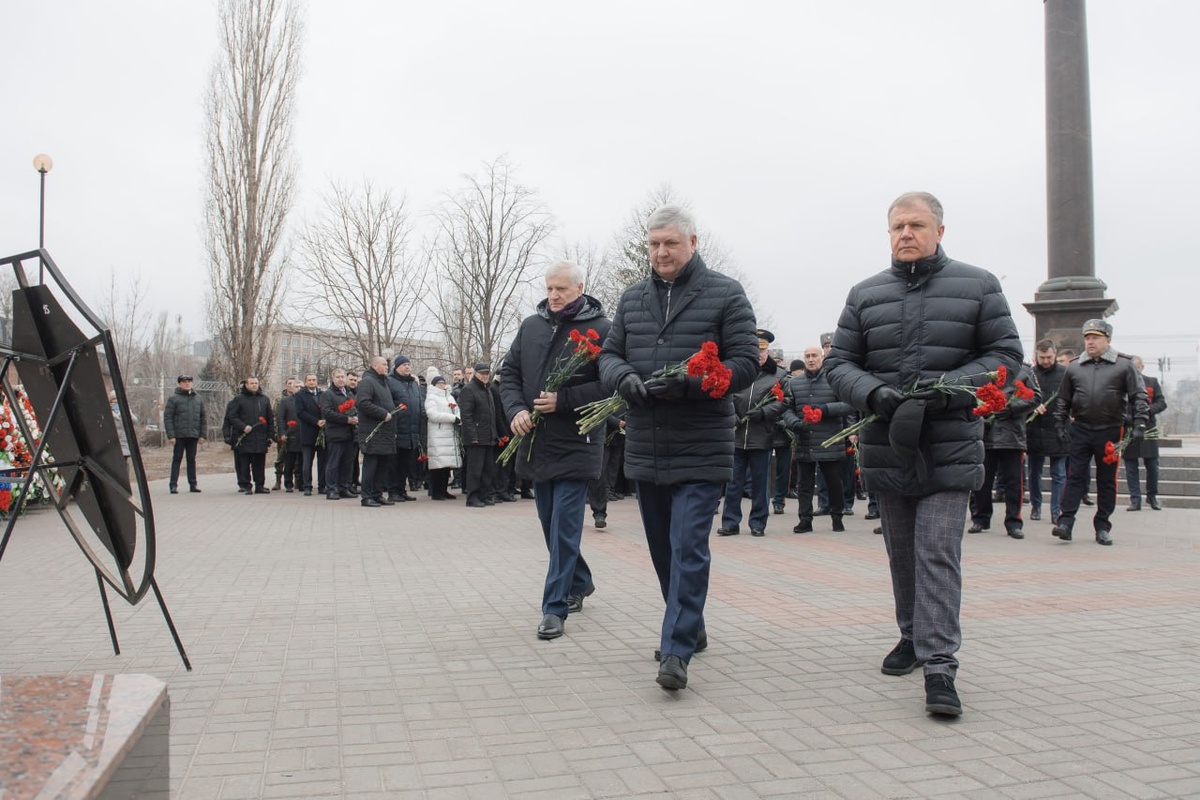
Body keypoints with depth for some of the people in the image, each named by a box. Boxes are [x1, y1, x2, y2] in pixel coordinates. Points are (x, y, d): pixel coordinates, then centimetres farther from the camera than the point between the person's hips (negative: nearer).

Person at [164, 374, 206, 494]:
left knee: (192, 459, 9)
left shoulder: (198, 399, 12)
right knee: (177, 459, 0)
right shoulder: (173, 399, -1)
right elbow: (167, 418, -6)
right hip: (179, 435, -4)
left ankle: (193, 484, 14)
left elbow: (203, 418, 13)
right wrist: (171, 435, -13)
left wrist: (202, 435, 5)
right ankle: (173, 485, 2)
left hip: (193, 435, 4)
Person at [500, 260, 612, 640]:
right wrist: (516, 409, -6)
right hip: (536, 443, 6)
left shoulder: (599, 329, -8)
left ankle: (555, 607, 2)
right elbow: (509, 373, 12)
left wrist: (562, 401, -20)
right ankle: (579, 583, 37)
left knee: (564, 527, -5)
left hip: (576, 445, -6)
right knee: (551, 524, 17)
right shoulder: (531, 326, 9)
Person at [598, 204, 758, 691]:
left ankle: (677, 650, -3)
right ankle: (690, 628, 33)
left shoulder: (725, 294, -2)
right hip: (645, 449, 6)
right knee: (662, 548, 15)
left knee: (688, 549, -9)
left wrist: (688, 383, -21)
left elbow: (746, 362, -7)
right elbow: (609, 355, 13)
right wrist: (624, 377, -11)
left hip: (700, 450, -5)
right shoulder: (632, 299, 13)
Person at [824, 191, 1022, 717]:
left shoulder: (978, 286, 3)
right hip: (887, 449, 3)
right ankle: (914, 636, 33)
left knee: (938, 554, -9)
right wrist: (872, 392, -14)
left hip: (950, 450, -3)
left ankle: (940, 667, -6)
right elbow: (838, 363, 7)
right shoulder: (865, 295, 9)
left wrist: (949, 387, -15)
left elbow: (1006, 355, 1)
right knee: (902, 554, 14)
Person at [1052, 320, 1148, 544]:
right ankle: (1065, 522, -5)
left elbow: (1139, 397, -1)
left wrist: (1139, 426, -9)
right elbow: (1063, 399, 16)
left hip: (1110, 432, -1)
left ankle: (1103, 527, 14)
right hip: (1080, 431, 1)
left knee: (1107, 481, 6)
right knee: (1074, 477, -3)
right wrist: (1060, 425, 10)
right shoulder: (1074, 367, 8)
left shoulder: (1124, 365, 1)